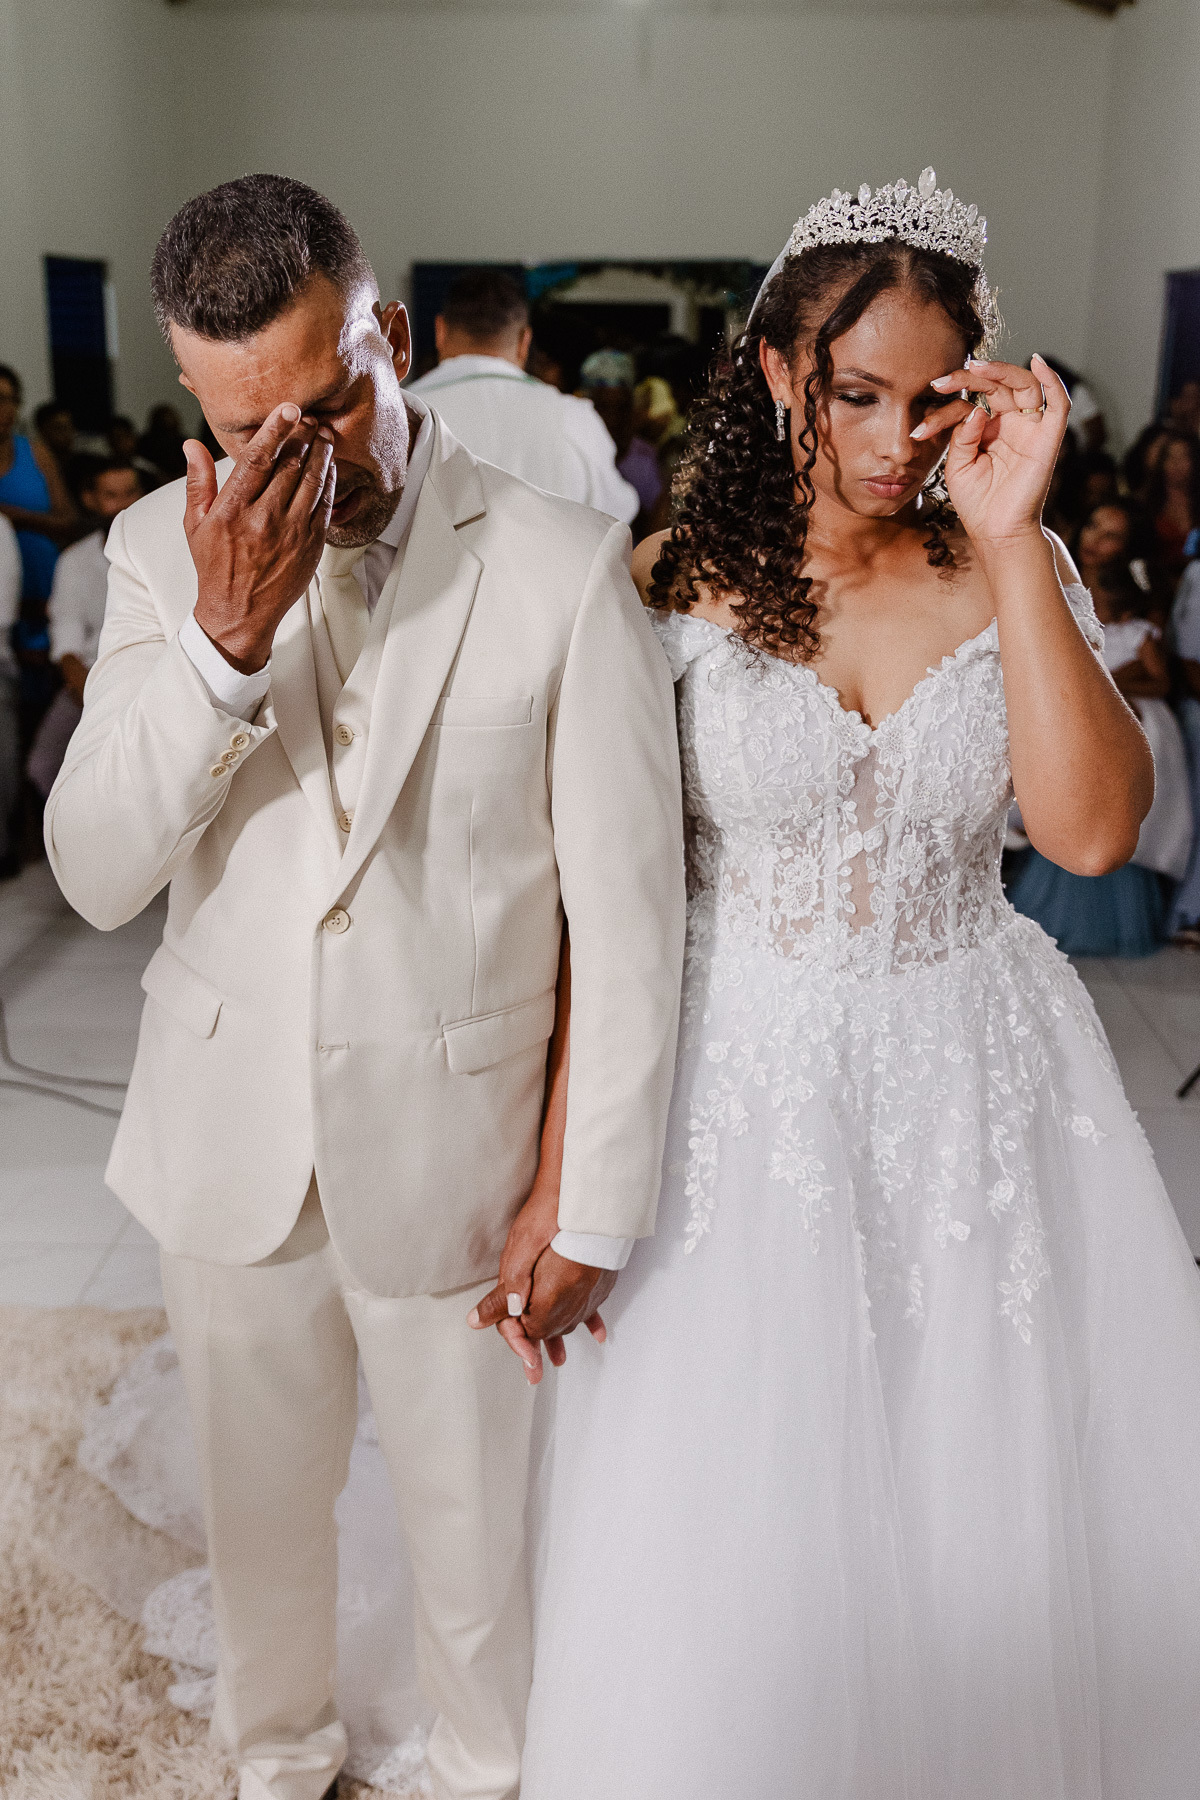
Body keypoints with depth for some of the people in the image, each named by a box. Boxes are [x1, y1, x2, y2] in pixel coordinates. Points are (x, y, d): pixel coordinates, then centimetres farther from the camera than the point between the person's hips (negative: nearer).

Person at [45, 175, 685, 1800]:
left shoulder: (566, 565, -15)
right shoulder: (166, 548, -5)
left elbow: (629, 919, -11)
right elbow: (97, 874, -11)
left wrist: (596, 1211, -8)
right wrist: (224, 641, -26)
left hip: (458, 1151, -2)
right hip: (230, 1143, 3)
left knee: (473, 1525, 18)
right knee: (261, 1504, 24)